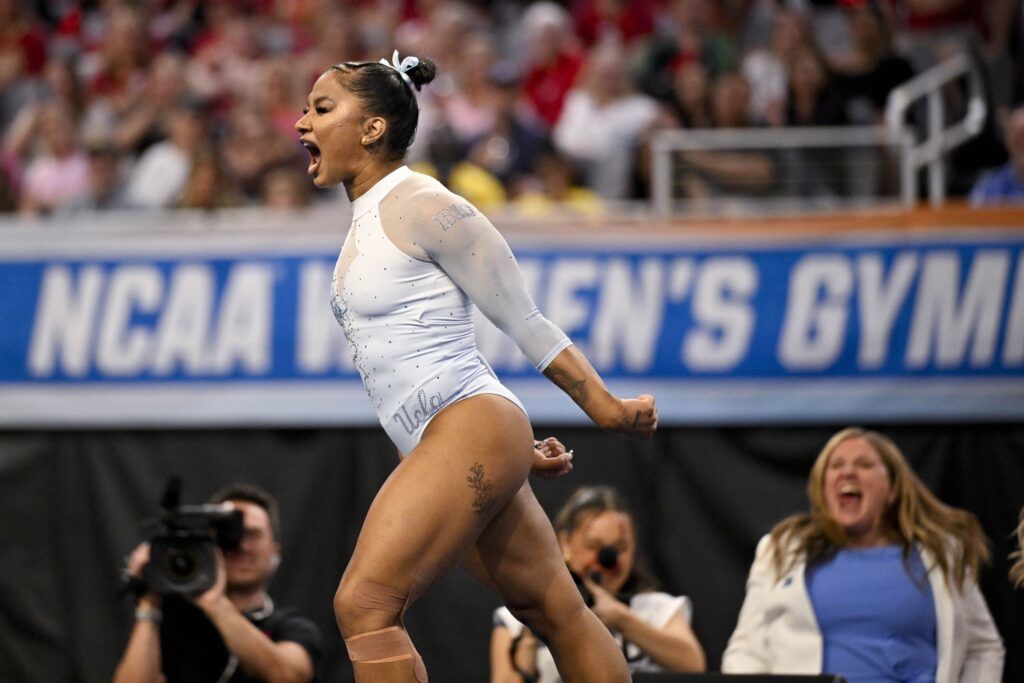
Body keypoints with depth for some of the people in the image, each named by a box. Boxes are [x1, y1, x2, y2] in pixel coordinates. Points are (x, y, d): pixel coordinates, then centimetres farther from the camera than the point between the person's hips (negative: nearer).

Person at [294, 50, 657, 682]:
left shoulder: (423, 207, -11)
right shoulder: (366, 222, 16)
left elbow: (526, 322, -10)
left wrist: (611, 411, -7)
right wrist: (519, 447, 28)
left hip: (471, 428, -10)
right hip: (439, 444, 10)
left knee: (364, 604, -18)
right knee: (558, 612, 12)